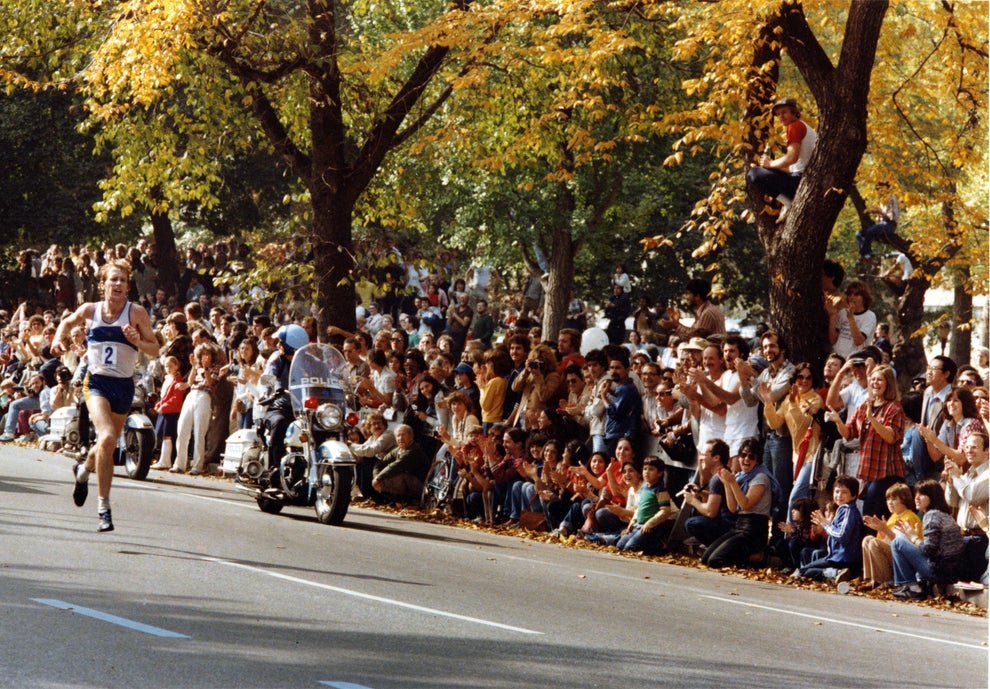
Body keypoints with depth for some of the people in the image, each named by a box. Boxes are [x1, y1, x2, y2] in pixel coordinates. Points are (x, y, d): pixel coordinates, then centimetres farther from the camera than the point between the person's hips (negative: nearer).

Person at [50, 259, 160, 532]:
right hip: (97, 382, -2)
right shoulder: (89, 310, 1)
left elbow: (155, 350, -2)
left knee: (108, 444, 17)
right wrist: (59, 340, 3)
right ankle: (103, 508, -19)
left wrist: (137, 341, -21)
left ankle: (84, 469, 53)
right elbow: (67, 322, 22)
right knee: (107, 437, -25)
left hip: (124, 386, 2)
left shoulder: (136, 313, -4)